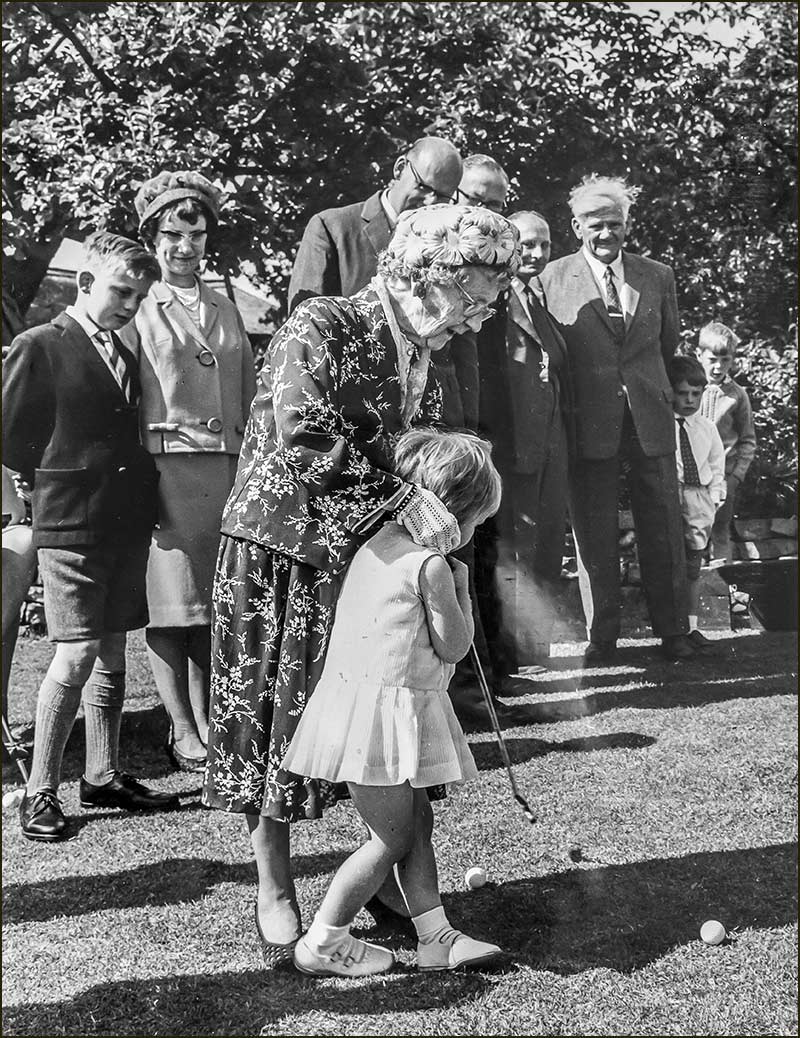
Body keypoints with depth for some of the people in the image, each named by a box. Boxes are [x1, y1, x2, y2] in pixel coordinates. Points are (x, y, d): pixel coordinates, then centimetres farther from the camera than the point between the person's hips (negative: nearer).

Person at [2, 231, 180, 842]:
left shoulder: (128, 352, 14)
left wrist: (139, 486, 9)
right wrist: (58, 483, 3)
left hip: (129, 521, 6)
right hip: (71, 523, -6)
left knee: (113, 651, 11)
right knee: (77, 654, -9)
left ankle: (103, 777, 22)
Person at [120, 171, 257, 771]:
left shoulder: (226, 311, 17)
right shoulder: (137, 310, 3)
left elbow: (250, 398, 18)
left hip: (226, 469, 4)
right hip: (164, 468, -4)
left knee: (213, 606, 7)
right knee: (170, 607, -3)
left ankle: (206, 725, 15)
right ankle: (183, 733, 6)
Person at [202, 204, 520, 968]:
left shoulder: (423, 365, 10)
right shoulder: (322, 328, -14)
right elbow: (303, 443, -25)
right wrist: (403, 501, -30)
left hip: (369, 560, 7)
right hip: (280, 550, -6)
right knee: (275, 716, 3)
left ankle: (389, 878, 19)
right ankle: (274, 892, 15)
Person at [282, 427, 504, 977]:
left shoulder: (380, 541, 10)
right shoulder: (431, 564, -17)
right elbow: (453, 646, -9)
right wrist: (460, 585, 3)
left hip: (361, 698, 10)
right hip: (382, 707, -10)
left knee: (417, 820, 16)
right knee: (392, 838, 2)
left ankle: (436, 936, 23)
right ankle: (323, 942, 12)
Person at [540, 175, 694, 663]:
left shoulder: (658, 277, 9)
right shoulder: (554, 278, 1)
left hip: (651, 420, 2)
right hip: (588, 423, -2)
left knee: (663, 527, 6)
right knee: (594, 534, 3)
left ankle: (673, 631, 16)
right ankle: (602, 635, 13)